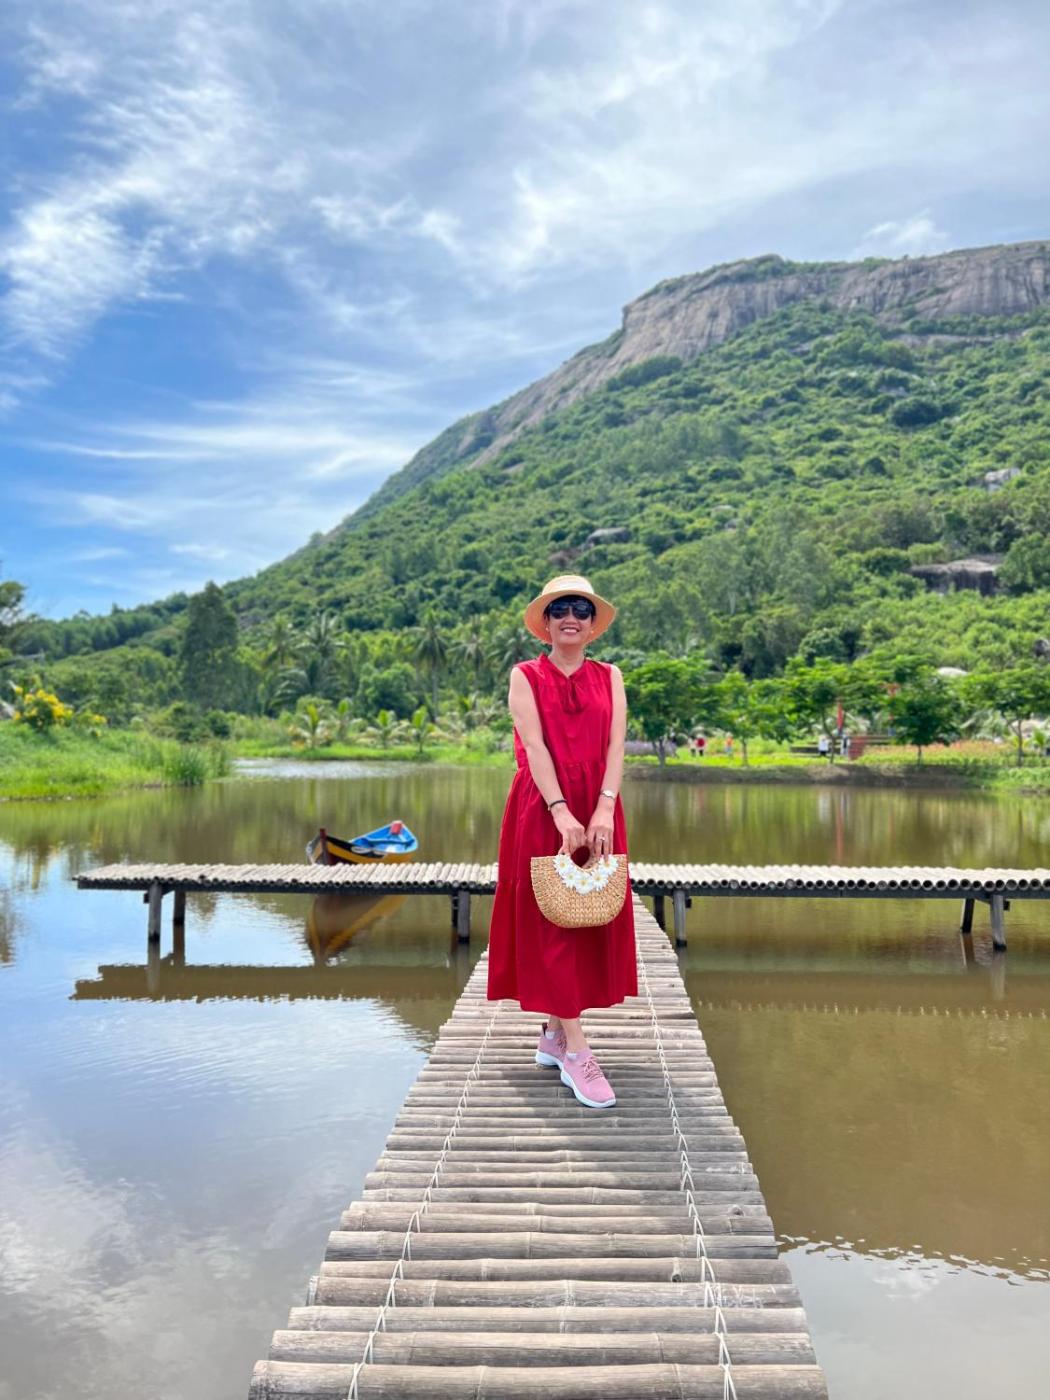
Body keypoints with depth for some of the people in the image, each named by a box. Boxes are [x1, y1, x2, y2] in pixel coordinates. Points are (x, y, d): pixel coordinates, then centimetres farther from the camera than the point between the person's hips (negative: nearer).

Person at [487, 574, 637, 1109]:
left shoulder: (609, 677, 11)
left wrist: (604, 808, -15)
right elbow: (534, 744, -9)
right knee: (552, 922, -4)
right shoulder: (525, 676, 3)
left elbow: (615, 744, -1)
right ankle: (577, 1055, -4)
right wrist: (561, 812, -20)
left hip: (597, 812, 4)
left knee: (590, 919, 6)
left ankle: (554, 1034, 21)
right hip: (541, 810, -4)